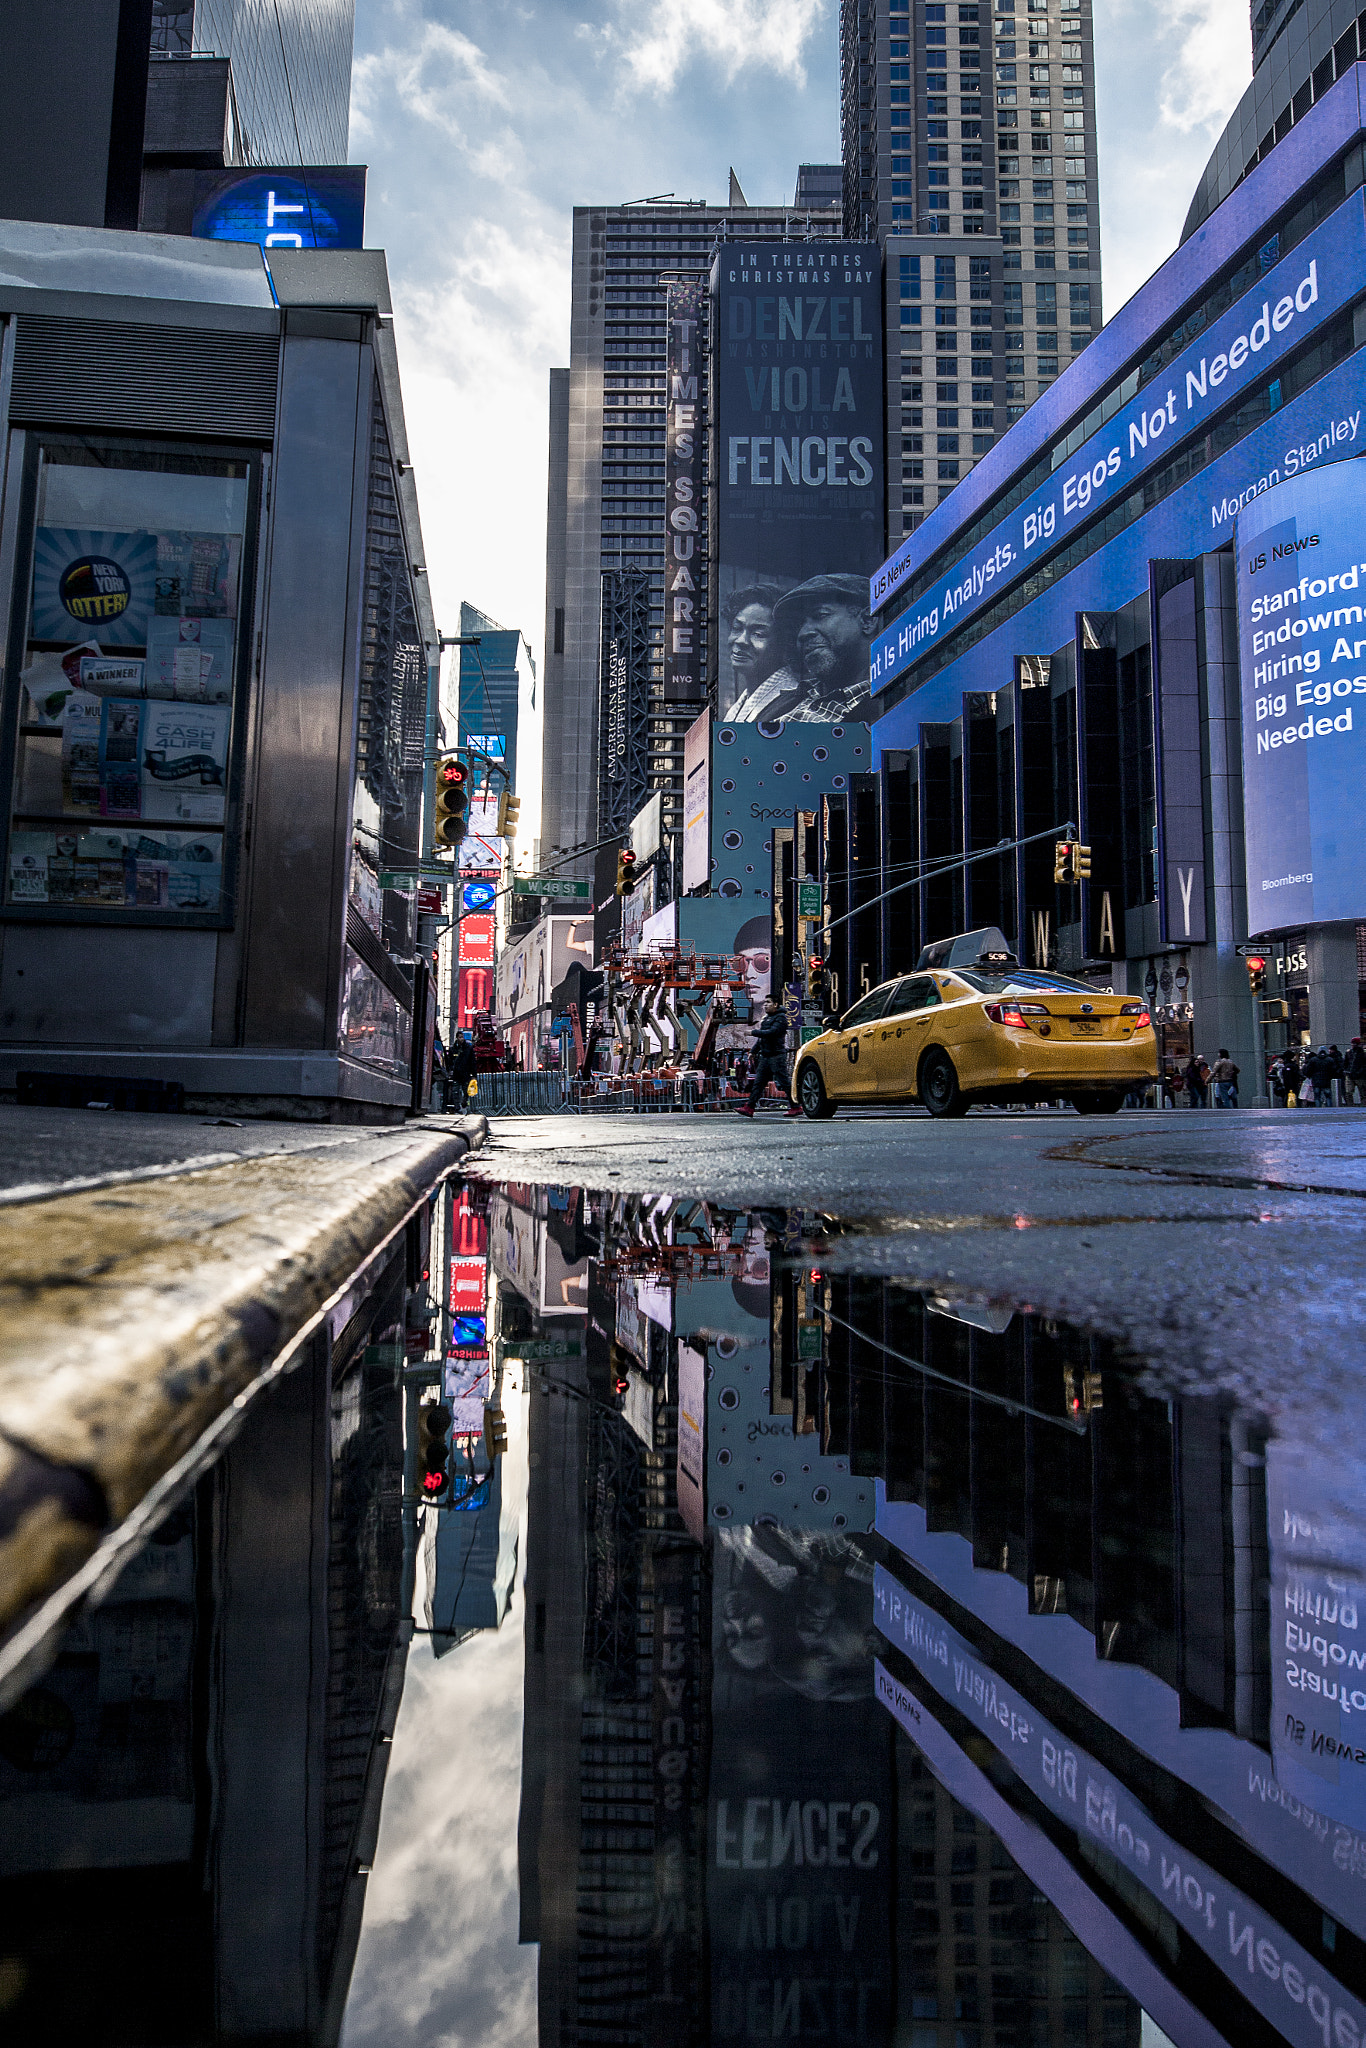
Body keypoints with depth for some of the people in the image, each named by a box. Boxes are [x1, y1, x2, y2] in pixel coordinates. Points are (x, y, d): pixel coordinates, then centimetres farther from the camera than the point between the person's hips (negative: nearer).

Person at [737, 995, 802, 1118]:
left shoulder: (780, 1018, -8)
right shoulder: (765, 1018, 19)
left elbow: (771, 1032, -22)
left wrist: (754, 1032, -17)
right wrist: (754, 1050, 22)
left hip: (777, 1056, -8)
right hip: (765, 1056, 8)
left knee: (784, 1082, -6)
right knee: (758, 1082, 5)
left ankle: (795, 1108, 1)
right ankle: (749, 1108, 4)